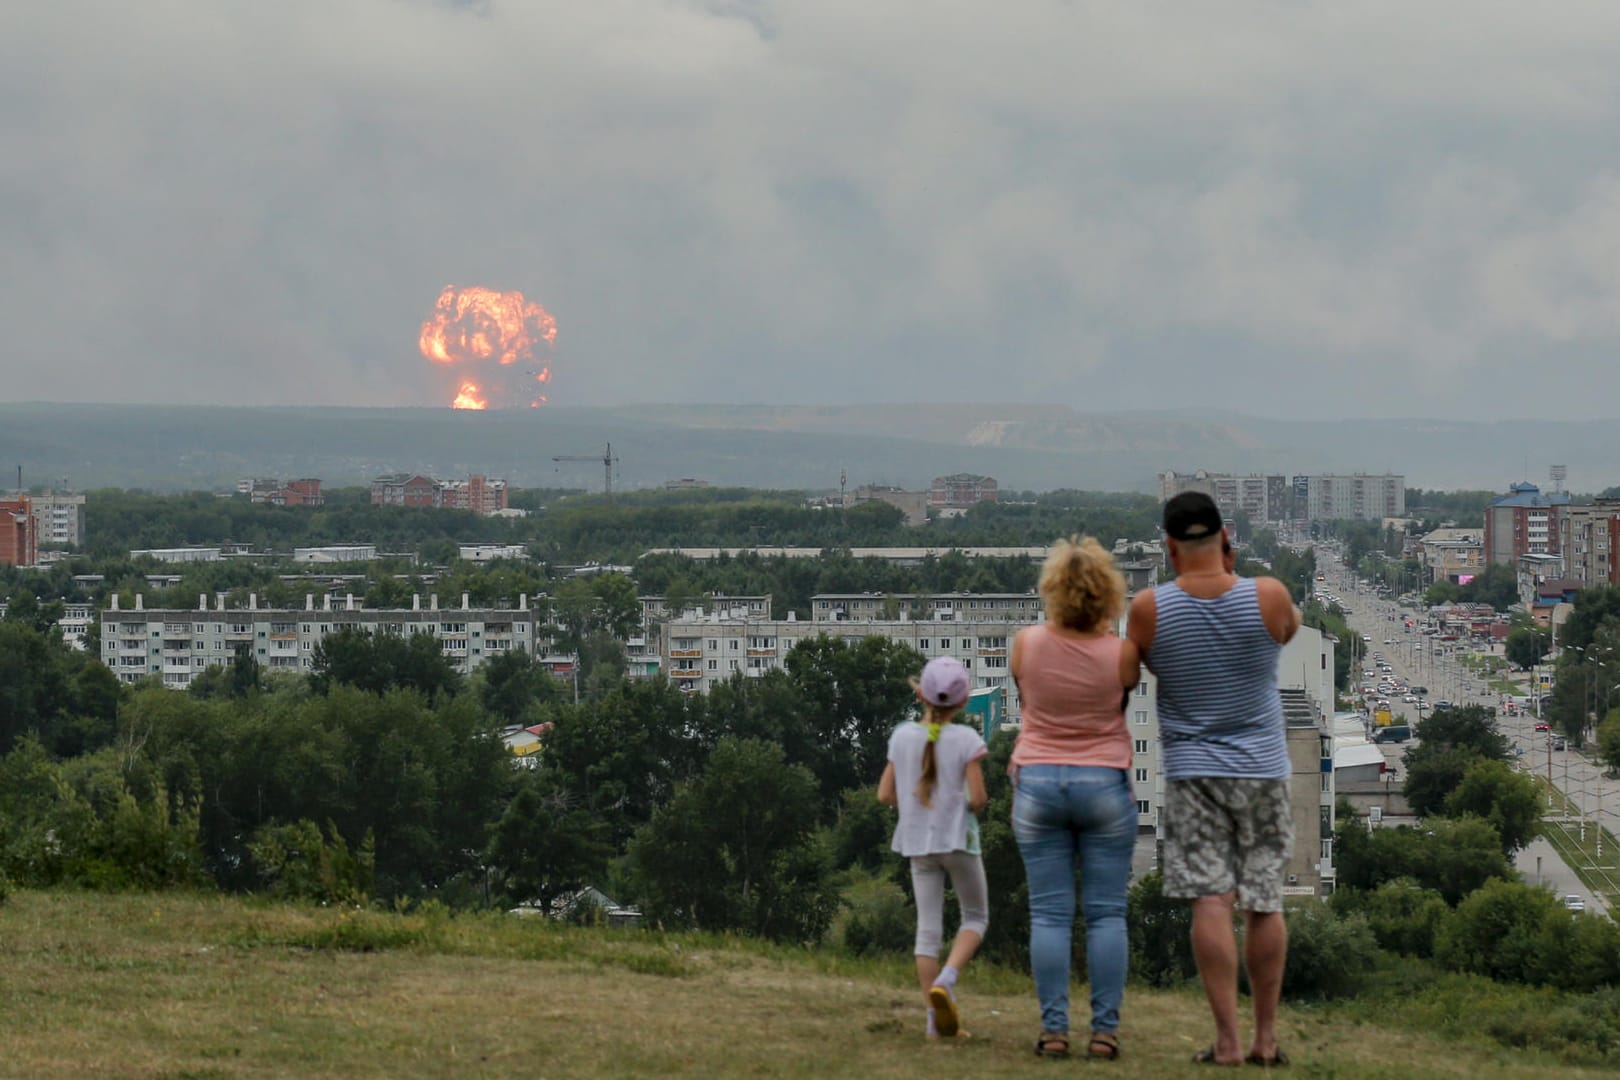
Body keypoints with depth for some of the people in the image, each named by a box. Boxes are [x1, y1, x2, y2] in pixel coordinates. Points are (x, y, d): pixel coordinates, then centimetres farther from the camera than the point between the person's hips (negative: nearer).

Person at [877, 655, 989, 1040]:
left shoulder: (902, 737, 0)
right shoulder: (965, 739, -11)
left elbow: (885, 795, 2)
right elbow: (977, 797, -15)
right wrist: (970, 807, 7)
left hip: (918, 842, 4)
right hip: (957, 838, -3)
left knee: (928, 927, 6)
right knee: (976, 917, 13)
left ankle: (937, 1019, 4)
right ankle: (945, 980, -12)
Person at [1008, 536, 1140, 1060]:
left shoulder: (1026, 644, -6)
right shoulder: (1121, 653, -10)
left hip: (1038, 781, 1)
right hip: (1106, 782, -1)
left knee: (1048, 914, 3)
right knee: (1106, 914, 3)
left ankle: (1053, 1030, -1)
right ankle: (1105, 1030, 0)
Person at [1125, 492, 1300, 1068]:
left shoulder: (1149, 609, -9)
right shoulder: (1268, 596, -9)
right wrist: (1231, 573, 13)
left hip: (1193, 769, -1)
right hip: (1263, 769, 1)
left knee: (1211, 901, -5)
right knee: (1264, 903, 8)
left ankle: (1227, 1040, -10)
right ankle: (1266, 1037, 14)